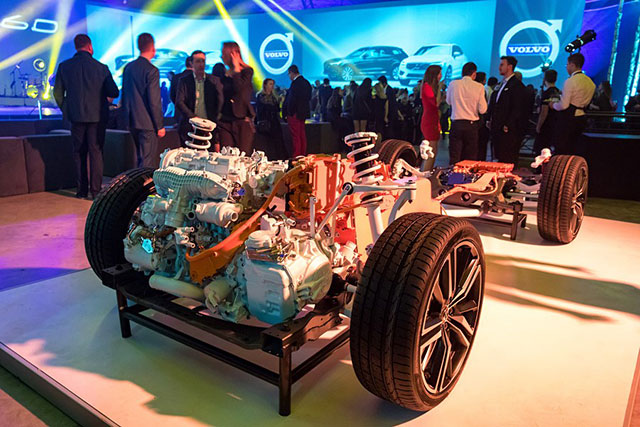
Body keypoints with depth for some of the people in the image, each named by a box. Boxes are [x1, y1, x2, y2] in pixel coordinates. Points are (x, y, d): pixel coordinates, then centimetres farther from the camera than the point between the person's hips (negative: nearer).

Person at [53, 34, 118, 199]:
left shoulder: (64, 66, 1)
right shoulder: (101, 67, -8)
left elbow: (57, 93, 3)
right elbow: (114, 92, -5)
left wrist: (66, 111, 17)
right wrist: (108, 98, 17)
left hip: (76, 116, 2)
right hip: (97, 116, -2)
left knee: (79, 153, 11)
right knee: (96, 152, 2)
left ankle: (82, 189, 14)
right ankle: (96, 190, 0)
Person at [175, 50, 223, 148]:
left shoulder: (214, 80, 9)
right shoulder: (184, 81, 8)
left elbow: (220, 103, 5)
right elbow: (179, 102, -2)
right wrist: (193, 117, -16)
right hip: (189, 128, 0)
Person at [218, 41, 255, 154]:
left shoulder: (247, 71, 0)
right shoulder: (224, 74, 15)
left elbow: (239, 88, -19)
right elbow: (220, 98, 17)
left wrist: (236, 67, -7)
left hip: (243, 120, -4)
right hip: (225, 121, 5)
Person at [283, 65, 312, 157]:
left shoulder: (295, 83, -17)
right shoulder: (306, 82, 11)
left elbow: (292, 100, -19)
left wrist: (289, 113, -13)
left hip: (295, 114, -9)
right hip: (303, 113, 9)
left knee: (295, 136, -5)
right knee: (302, 135, 14)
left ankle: (295, 156, -3)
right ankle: (303, 154, 20)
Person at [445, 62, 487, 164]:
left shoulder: (453, 84, -1)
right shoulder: (479, 87, -5)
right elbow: (482, 110, -4)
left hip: (456, 124, 1)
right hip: (472, 125, -1)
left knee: (454, 157, 4)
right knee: (470, 158, 7)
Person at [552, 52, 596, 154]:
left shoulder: (570, 81, -15)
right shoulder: (590, 82, 11)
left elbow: (564, 105, -18)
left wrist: (553, 105, 2)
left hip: (569, 118, -8)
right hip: (582, 117, 8)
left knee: (561, 150, -3)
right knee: (571, 148, 16)